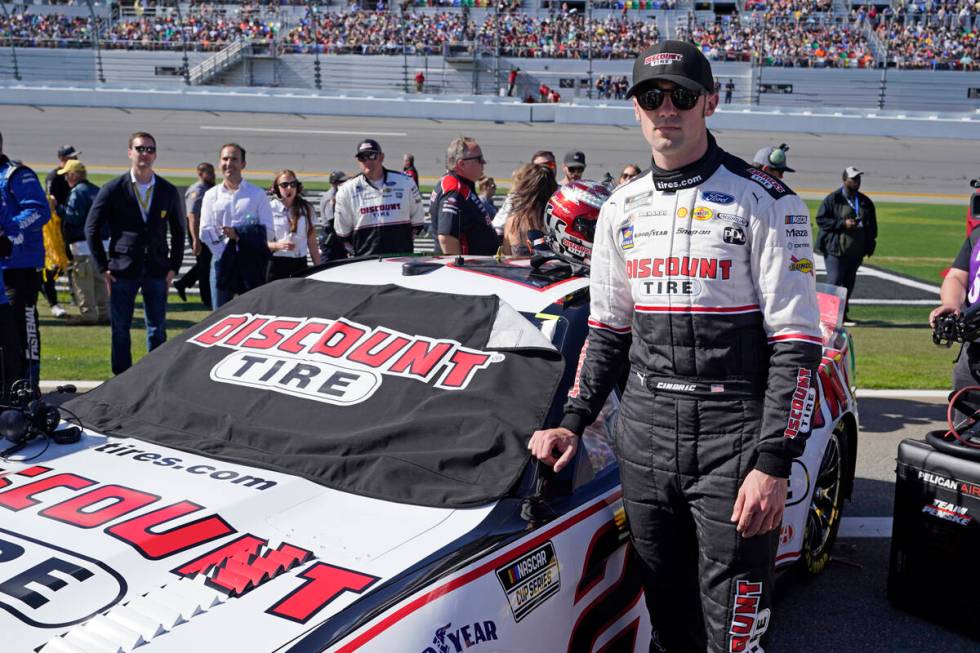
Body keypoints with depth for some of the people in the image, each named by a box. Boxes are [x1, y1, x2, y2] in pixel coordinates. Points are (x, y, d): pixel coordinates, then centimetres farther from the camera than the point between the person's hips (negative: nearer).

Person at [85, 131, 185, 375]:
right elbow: (92, 229, 3)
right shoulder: (113, 190, -1)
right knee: (120, 328, 3)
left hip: (157, 271, 2)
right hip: (122, 271, -1)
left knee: (157, 329, 4)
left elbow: (178, 231, 14)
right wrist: (103, 267, -2)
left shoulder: (169, 192, 5)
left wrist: (173, 266, 5)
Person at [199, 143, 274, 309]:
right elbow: (206, 231, 1)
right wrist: (223, 254, -10)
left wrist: (239, 234, -15)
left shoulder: (257, 194, 4)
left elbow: (268, 230, -4)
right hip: (222, 260, 2)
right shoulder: (211, 195, 10)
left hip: (251, 261, -2)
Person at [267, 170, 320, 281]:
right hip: (277, 264, -2)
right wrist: (277, 245, -19)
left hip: (300, 264, 3)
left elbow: (312, 244, 12)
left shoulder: (306, 209, 10)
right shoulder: (271, 209, -1)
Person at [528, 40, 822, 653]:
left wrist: (774, 463, -16)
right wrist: (574, 421, 9)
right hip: (644, 434, 5)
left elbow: (797, 343, -10)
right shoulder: (621, 208, 11)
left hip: (735, 438, -5)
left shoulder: (763, 201, -6)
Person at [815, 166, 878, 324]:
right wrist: (843, 223, -17)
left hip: (856, 252, 6)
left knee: (849, 283, 9)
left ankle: (843, 314, 18)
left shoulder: (866, 202, 13)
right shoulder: (833, 199, -5)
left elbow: (872, 226, 20)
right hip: (835, 250, -6)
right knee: (835, 282, -10)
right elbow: (821, 220, -9)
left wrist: (870, 246, 11)